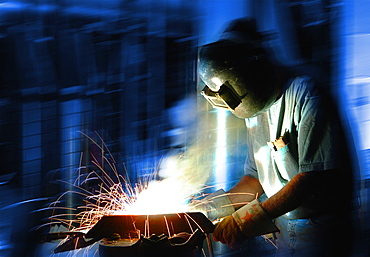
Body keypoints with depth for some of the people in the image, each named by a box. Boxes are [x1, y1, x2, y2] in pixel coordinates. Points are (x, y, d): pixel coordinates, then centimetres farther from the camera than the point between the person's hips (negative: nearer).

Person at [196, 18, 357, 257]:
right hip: (285, 230, 7)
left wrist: (249, 219, -23)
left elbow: (312, 176, -22)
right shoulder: (255, 109, 11)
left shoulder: (304, 94, -15)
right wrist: (209, 208, 2)